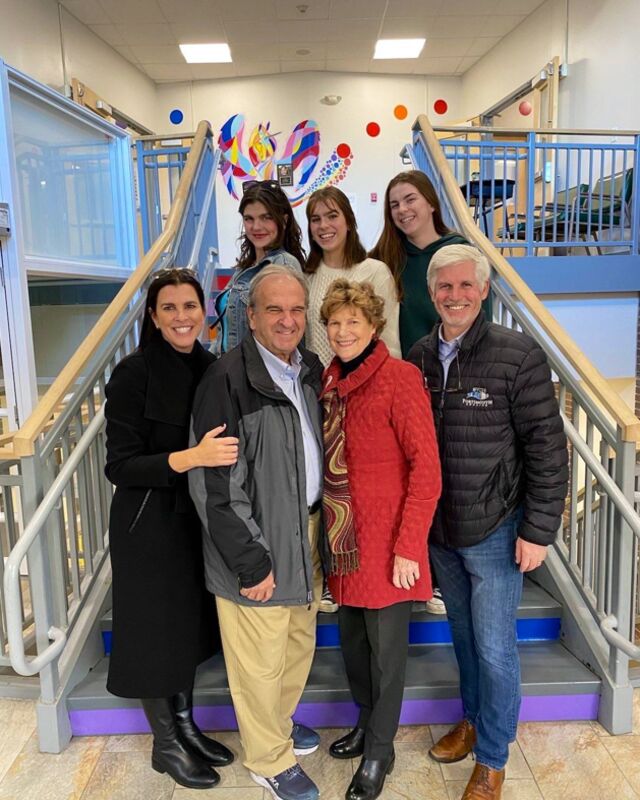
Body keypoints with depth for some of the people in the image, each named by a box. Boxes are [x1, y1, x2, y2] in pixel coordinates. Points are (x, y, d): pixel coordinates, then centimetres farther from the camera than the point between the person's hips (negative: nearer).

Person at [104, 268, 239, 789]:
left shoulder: (210, 368, 2)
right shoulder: (135, 374, -16)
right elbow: (120, 466, -20)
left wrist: (221, 453, -7)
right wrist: (191, 458, -31)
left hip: (199, 518, 6)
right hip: (150, 526, -5)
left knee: (191, 625, 18)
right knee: (157, 632, 9)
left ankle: (186, 726, 39)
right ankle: (166, 745, 31)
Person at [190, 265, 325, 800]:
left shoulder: (311, 370, 4)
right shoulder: (228, 380, -19)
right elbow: (215, 486, -19)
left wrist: (321, 524, 9)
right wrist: (250, 561, -16)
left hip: (308, 532, 7)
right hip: (259, 544, -7)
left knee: (300, 643, 23)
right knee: (261, 660, 10)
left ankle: (280, 722, 49)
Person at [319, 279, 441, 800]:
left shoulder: (400, 377, -16)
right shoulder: (331, 378, 5)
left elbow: (427, 470, -17)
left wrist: (408, 546, -18)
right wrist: (330, 527, 11)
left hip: (387, 537, -6)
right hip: (344, 533, 6)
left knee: (386, 644, 9)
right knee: (352, 635, 19)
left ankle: (379, 750, 31)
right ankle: (368, 722, 44)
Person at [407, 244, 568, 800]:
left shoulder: (519, 355, -14)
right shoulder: (419, 357, 1)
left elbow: (547, 449, -12)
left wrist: (539, 530, -13)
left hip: (495, 530, -4)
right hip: (438, 530, 5)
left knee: (495, 648, 7)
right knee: (464, 635, 22)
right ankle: (473, 721, 45)